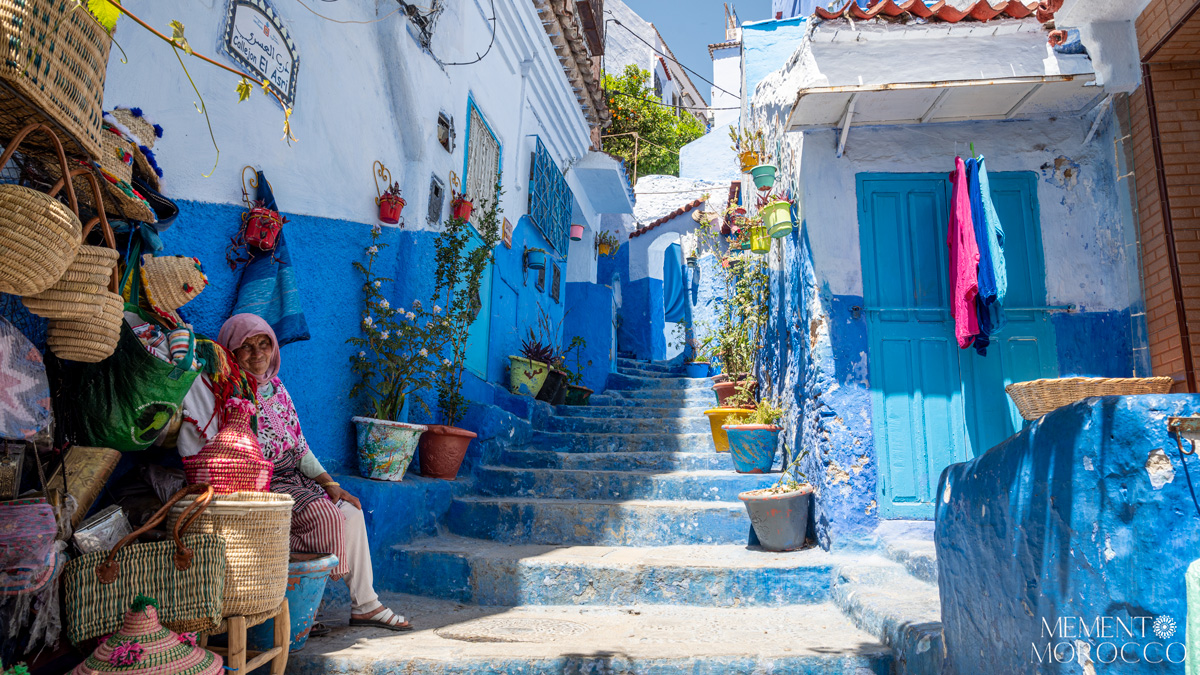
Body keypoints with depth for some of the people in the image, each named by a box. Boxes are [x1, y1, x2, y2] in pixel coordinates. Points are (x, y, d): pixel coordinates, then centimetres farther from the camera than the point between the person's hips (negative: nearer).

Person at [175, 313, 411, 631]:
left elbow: (299, 446, 12)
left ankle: (365, 604, 0)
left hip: (293, 478, 7)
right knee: (327, 516, -23)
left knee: (350, 511, -7)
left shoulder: (276, 387, 12)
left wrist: (328, 482, 6)